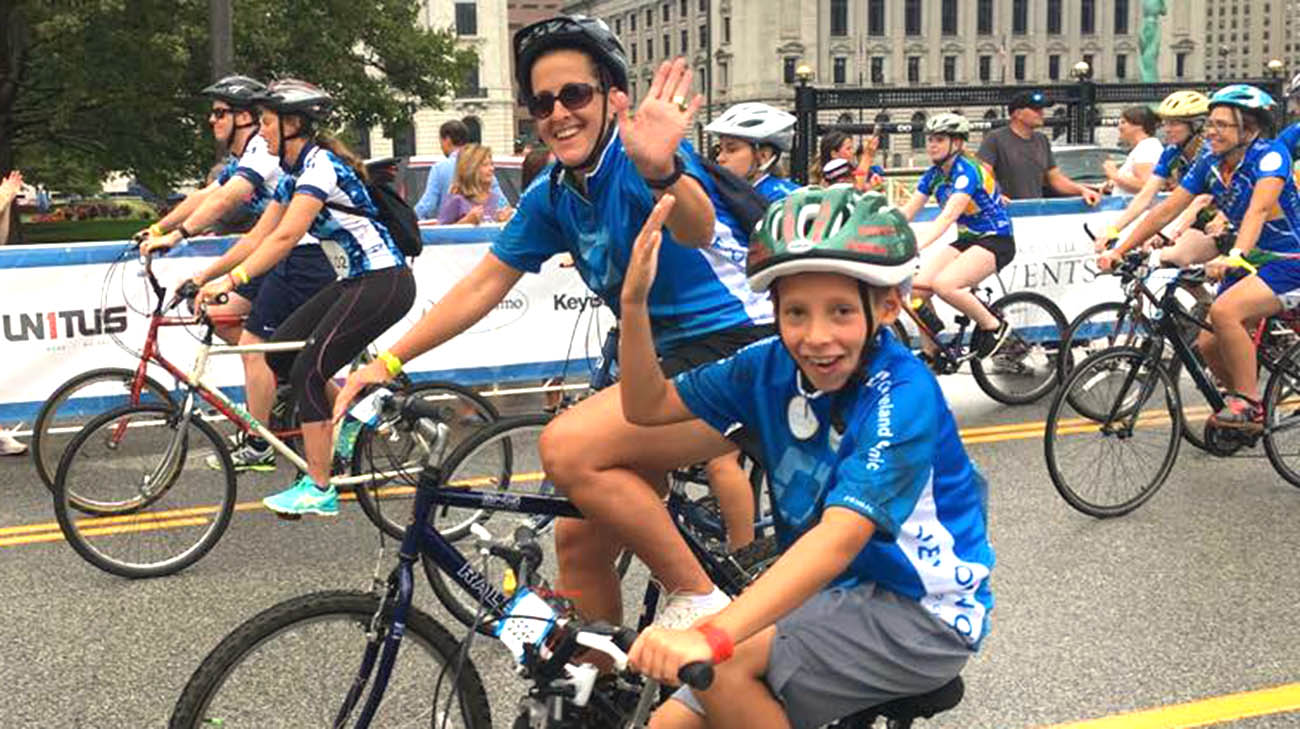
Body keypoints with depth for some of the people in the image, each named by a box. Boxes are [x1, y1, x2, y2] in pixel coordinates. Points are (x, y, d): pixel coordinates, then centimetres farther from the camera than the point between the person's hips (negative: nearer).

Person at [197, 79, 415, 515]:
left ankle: (318, 490, -2)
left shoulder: (320, 166, -17)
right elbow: (257, 238, 13)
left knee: (308, 372, -10)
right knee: (279, 354, 5)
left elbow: (284, 239, -27)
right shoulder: (294, 175, 13)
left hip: (384, 282, -9)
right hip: (359, 280, 9)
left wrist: (231, 281, -31)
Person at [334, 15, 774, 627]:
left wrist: (663, 174, -59)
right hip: (666, 358, 8)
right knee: (579, 543, 5)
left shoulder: (638, 157, -16)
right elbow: (483, 284, 11)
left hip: (735, 352, -8)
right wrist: (386, 363, 7)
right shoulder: (552, 196, 6)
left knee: (568, 446, -27)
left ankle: (697, 598, -14)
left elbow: (696, 229, -36)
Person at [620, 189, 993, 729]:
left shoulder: (901, 395, -25)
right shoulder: (773, 366, -5)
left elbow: (839, 538, -38)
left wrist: (711, 635, -49)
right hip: (831, 594, 7)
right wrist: (634, 301, -15)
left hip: (922, 615, -7)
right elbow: (648, 406, 3)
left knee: (722, 666, -25)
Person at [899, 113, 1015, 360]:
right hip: (966, 240, 8)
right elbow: (905, 212, -1)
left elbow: (948, 216, -33)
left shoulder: (967, 170, -20)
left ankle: (993, 326, -7)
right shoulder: (934, 174, 3)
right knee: (917, 288, -12)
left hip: (996, 240, -8)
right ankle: (930, 356, 3)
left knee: (944, 284, -30)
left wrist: (917, 245, -46)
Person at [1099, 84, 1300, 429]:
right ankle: (1243, 400, 24)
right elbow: (1165, 211, -1)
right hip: (1252, 263, 7)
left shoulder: (1270, 154, -19)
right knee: (1208, 346, -3)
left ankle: (1249, 404, -16)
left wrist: (1235, 256, -52)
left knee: (1224, 311, -30)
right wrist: (1118, 250, -9)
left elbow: (1258, 209, -35)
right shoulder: (1209, 163, 0)